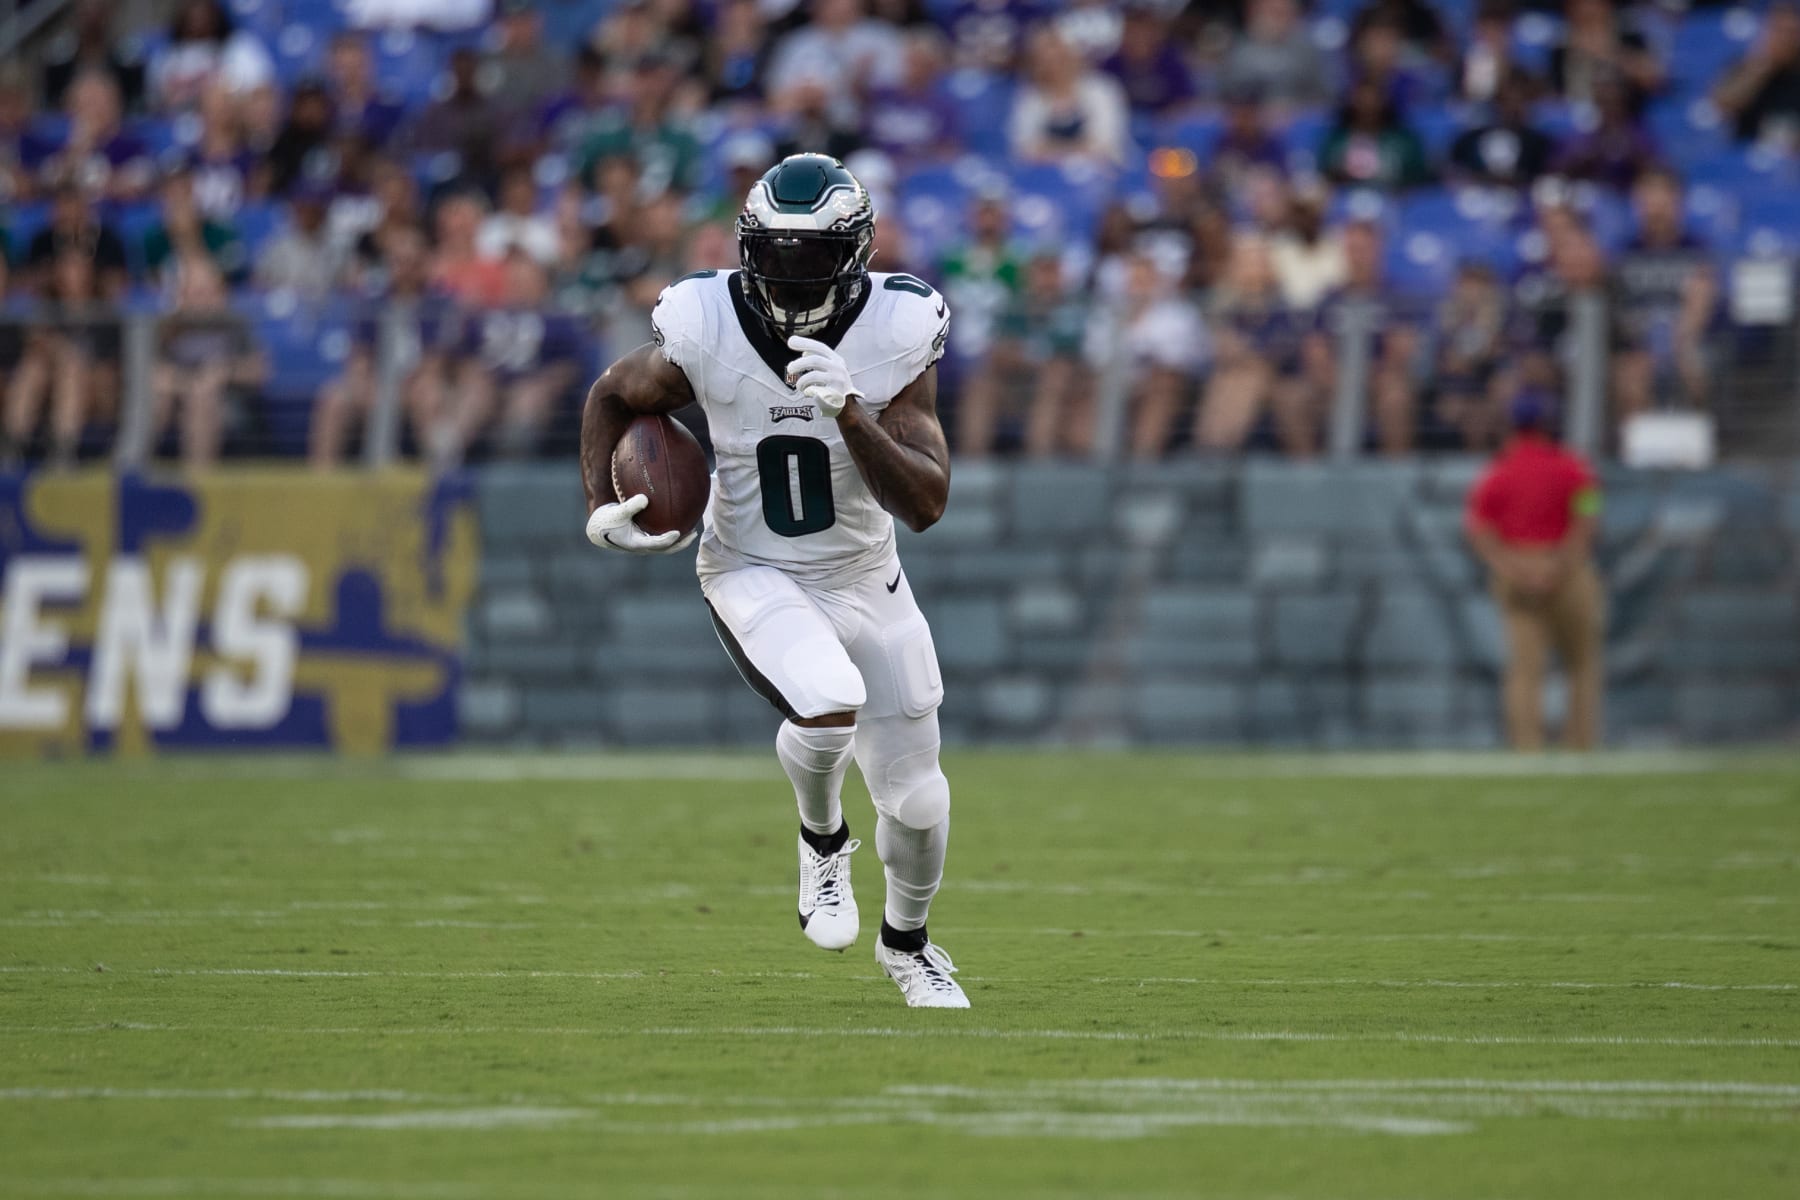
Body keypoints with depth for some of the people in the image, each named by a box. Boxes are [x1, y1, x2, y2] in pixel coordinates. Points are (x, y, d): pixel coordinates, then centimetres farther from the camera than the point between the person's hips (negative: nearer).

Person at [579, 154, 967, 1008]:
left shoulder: (896, 337, -20)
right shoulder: (704, 334, -20)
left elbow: (927, 504, -25)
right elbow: (612, 398, 3)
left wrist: (849, 412, -38)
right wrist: (600, 510, -10)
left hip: (865, 579, 2)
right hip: (754, 577, -2)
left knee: (915, 798, 8)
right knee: (828, 705, -33)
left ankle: (907, 943, 41)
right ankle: (822, 839, 2)